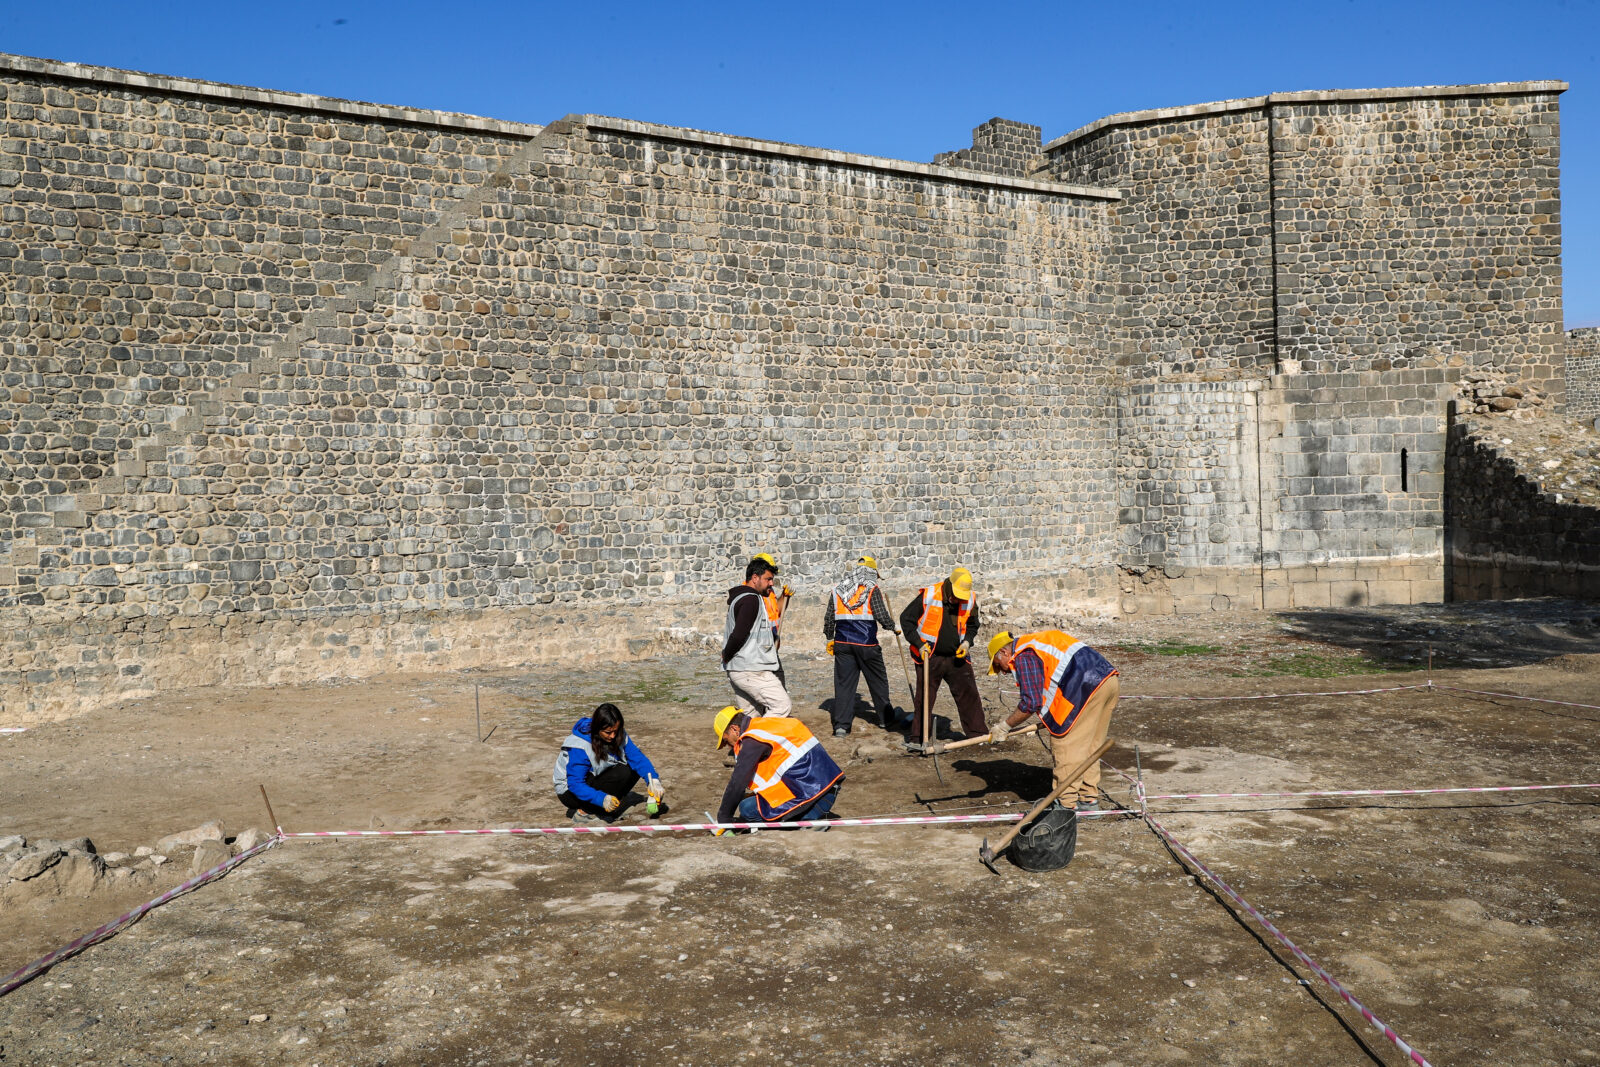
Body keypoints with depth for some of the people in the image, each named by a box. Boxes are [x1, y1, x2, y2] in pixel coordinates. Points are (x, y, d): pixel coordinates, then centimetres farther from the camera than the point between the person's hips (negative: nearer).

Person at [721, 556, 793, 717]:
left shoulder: (739, 598, 20)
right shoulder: (751, 600, -13)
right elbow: (739, 635, -21)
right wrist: (727, 656, -8)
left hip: (735, 670, 11)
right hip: (751, 669, -11)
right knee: (782, 705, -10)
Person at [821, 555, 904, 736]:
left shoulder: (837, 590, 9)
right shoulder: (872, 590, -5)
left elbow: (828, 618, 10)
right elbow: (882, 616, -11)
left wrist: (830, 639, 22)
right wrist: (894, 628, 7)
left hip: (842, 644, 3)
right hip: (866, 643, -3)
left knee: (843, 683, 4)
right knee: (878, 681, 13)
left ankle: (841, 725, -2)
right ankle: (885, 718, 26)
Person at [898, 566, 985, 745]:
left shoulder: (970, 601, -1)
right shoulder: (928, 596, -14)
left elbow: (973, 625, 17)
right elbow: (906, 619, -5)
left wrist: (967, 641, -2)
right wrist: (919, 644, -12)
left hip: (956, 658, 3)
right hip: (929, 657, -3)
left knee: (969, 695, 4)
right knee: (924, 698, 2)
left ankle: (979, 734, 16)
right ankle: (919, 740, 13)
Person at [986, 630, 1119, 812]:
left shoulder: (1023, 656, -3)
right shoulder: (1036, 642, 26)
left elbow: (1031, 703, -9)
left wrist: (1004, 726, 2)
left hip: (1089, 686, -10)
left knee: (1064, 742, -2)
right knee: (1089, 745, 17)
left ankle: (1065, 803, 0)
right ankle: (1089, 797, 23)